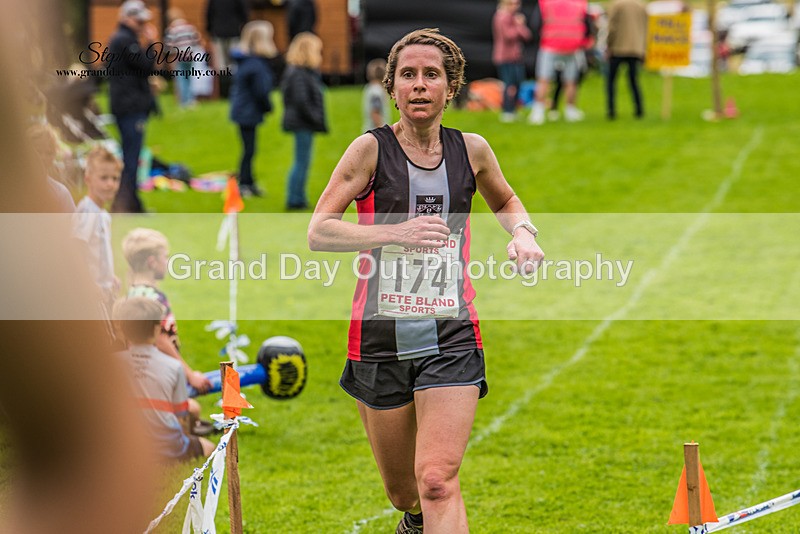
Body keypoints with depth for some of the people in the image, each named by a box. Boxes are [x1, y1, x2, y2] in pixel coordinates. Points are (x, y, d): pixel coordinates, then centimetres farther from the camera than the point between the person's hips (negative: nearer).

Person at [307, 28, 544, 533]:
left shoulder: (471, 150, 5)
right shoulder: (372, 149, -4)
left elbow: (507, 202, 26)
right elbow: (318, 231, -10)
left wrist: (523, 233, 4)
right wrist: (396, 232, -23)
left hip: (451, 339, 0)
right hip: (380, 337, 0)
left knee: (438, 481, -17)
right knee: (403, 490, 15)